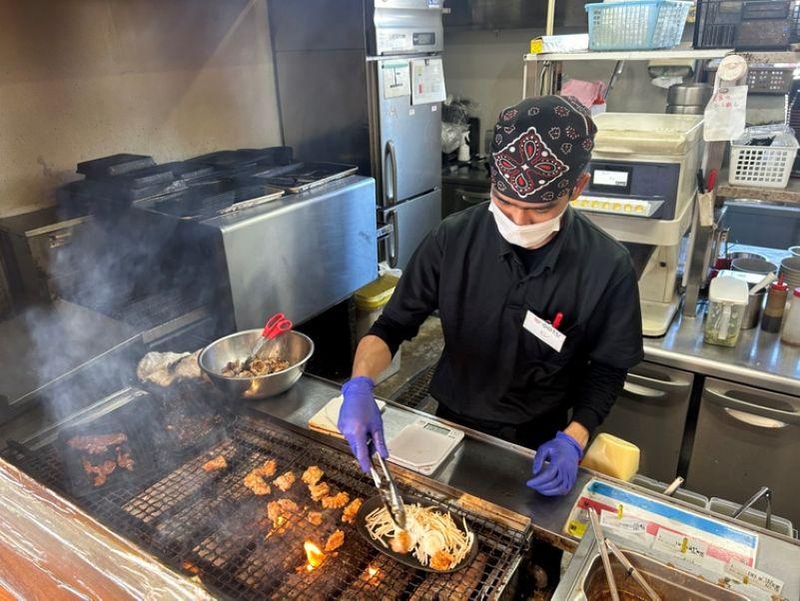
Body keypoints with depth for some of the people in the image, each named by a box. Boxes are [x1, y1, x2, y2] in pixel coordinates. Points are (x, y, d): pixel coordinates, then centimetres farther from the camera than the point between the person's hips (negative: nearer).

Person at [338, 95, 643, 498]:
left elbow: (606, 369, -7)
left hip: (536, 446, -1)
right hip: (451, 424, 2)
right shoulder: (455, 237, -19)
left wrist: (573, 439, -21)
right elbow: (393, 326, -13)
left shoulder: (607, 267, -21)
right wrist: (360, 383, -32)